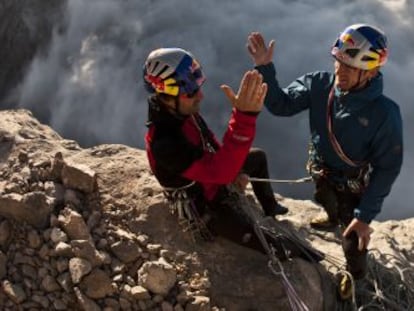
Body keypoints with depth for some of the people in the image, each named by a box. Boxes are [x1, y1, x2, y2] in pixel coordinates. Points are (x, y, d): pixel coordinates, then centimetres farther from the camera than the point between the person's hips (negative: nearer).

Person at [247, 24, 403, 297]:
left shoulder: (385, 114, -34)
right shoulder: (320, 85, -25)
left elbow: (387, 169, -26)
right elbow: (282, 105, -18)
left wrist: (365, 215, -27)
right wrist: (264, 68, -35)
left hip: (353, 186, -4)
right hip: (321, 172, 5)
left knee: (353, 239, 9)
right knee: (327, 203, 35)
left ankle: (356, 275, 44)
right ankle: (333, 219, 72)